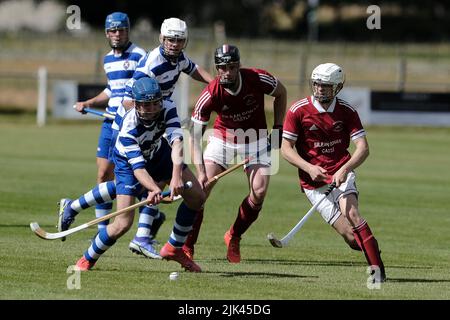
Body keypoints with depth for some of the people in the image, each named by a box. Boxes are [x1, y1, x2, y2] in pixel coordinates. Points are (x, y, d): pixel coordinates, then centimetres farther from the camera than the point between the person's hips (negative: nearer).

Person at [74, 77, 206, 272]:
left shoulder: (168, 109, -28)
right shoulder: (128, 128, -38)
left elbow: (176, 140, -41)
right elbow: (138, 167, -43)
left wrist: (177, 174, -57)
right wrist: (154, 189, -63)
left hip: (159, 153, 5)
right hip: (128, 162, -5)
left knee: (197, 197, -4)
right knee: (123, 223, -17)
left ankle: (174, 248, 13)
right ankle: (87, 260, 4)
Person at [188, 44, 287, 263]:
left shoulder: (258, 79, -23)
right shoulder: (210, 95, -26)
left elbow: (280, 93, 0)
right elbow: (194, 135, -22)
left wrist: (278, 128, -3)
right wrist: (200, 170, -32)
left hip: (255, 139, 1)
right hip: (223, 136, -1)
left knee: (259, 192, -14)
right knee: (201, 188, -15)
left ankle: (234, 237, 9)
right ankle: (186, 246, -6)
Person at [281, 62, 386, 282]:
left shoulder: (347, 112, 0)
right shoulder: (298, 110, -4)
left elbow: (362, 148, -8)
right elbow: (286, 148, -5)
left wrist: (345, 169, -26)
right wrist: (309, 168, -21)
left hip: (342, 175, 1)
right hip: (314, 184, -1)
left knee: (351, 214, -28)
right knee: (349, 235, -14)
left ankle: (377, 269, -25)